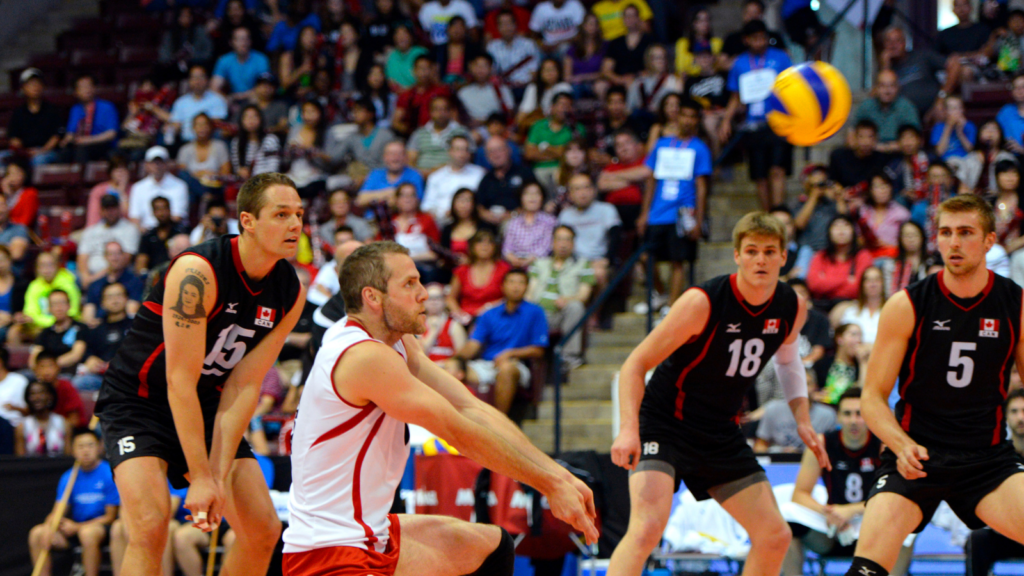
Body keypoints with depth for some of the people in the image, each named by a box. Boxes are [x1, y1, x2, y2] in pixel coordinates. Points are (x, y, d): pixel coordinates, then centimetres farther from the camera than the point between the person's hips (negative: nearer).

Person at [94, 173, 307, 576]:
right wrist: (201, 478, -27)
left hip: (205, 406, 7)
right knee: (150, 527, -26)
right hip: (137, 402, -7)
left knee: (263, 530, -1)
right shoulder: (198, 272, -27)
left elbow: (244, 385, -9)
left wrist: (219, 475, -19)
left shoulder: (290, 293, -7)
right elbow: (180, 381, -27)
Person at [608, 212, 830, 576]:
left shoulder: (792, 308, -3)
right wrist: (629, 429, -31)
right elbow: (636, 365, -18)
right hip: (664, 426, -7)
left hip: (720, 434, 7)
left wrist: (802, 420, 11)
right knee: (647, 528, -27)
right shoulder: (703, 302, -22)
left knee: (775, 537, 6)